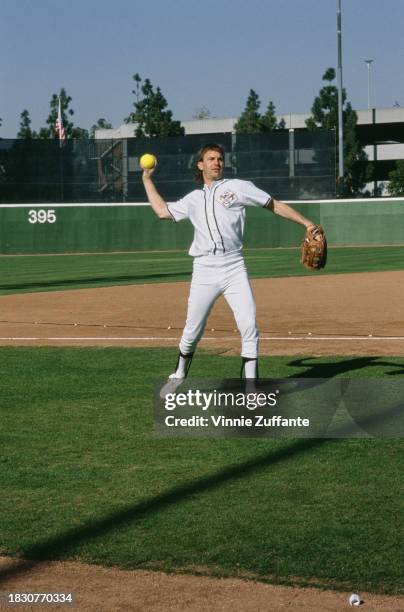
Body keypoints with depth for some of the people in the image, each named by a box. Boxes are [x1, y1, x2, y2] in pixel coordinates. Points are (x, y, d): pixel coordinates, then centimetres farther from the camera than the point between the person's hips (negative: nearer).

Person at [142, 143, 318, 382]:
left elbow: (275, 205, 6)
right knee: (193, 331, 5)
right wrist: (147, 180, 27)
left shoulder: (238, 187, 6)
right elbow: (163, 211, 22)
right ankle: (180, 374, 29)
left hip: (234, 269, -2)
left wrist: (307, 223, 0)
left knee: (249, 326, -12)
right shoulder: (194, 199, 17)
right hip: (204, 272, 2)